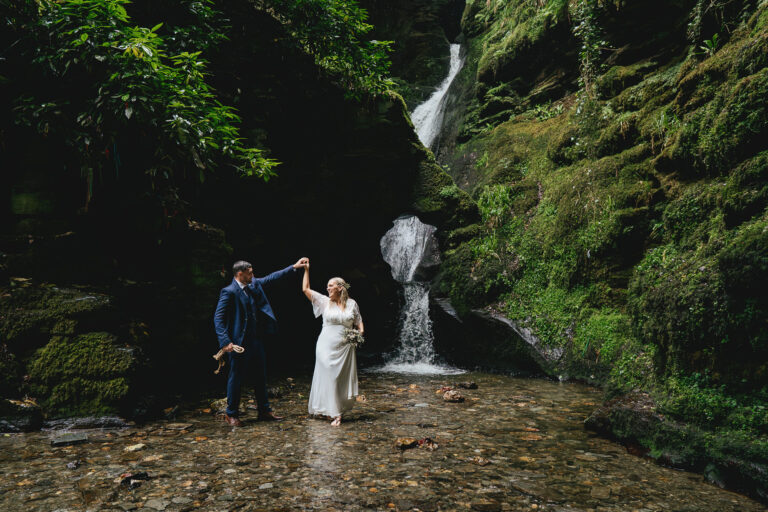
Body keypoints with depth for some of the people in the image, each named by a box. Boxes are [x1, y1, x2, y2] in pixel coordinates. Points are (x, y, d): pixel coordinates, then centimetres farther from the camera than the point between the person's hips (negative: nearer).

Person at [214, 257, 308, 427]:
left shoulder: (254, 285, 7)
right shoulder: (229, 292, -14)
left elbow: (271, 278, 18)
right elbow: (218, 317, -17)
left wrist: (294, 267, 16)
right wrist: (225, 341, -25)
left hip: (256, 339, 8)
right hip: (239, 342, -8)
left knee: (261, 376, 14)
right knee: (236, 377, 4)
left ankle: (264, 411, 26)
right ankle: (232, 414, 20)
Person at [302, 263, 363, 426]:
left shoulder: (352, 304, 5)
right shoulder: (324, 301, 3)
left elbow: (358, 321, 12)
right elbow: (305, 289, 2)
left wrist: (360, 332, -8)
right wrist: (306, 270, 0)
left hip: (345, 348, 1)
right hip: (327, 347, -1)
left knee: (343, 379, 3)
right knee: (328, 378, 0)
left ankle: (339, 409, 15)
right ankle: (335, 413, 11)